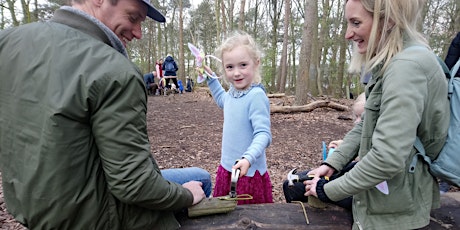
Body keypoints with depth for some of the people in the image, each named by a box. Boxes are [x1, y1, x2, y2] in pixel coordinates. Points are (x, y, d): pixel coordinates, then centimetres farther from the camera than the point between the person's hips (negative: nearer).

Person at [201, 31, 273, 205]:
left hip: (248, 173, -8)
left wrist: (248, 159, -39)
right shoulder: (233, 92, 3)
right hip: (227, 168, 8)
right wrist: (210, 77, 22)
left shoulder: (256, 95, -21)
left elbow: (263, 134, -25)